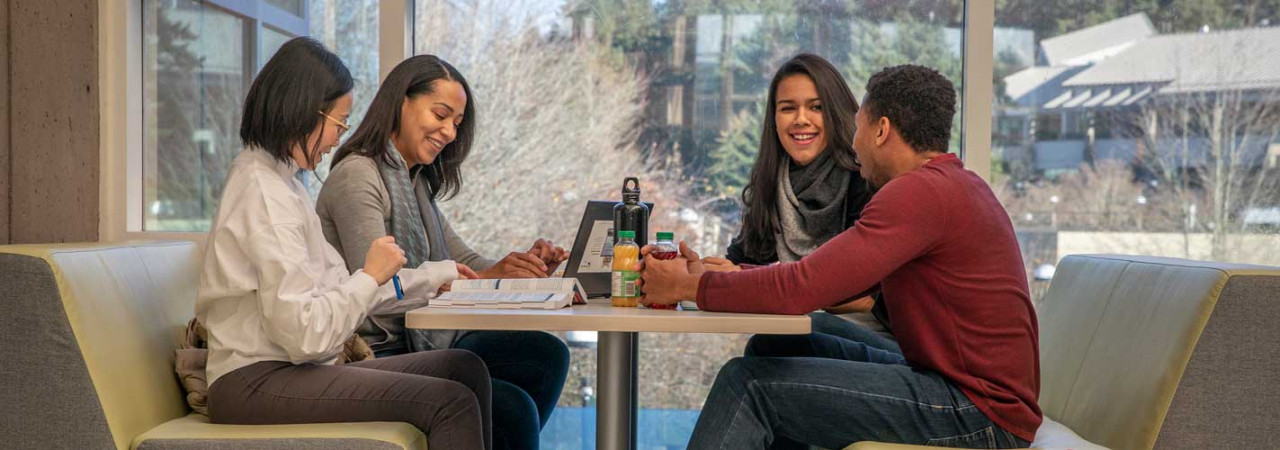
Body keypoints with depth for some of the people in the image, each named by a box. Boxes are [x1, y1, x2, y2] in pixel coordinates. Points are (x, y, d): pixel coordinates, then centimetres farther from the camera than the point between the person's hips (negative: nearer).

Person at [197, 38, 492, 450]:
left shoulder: (278, 178, 15)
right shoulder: (265, 194, -16)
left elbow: (332, 287, 15)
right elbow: (304, 334, -22)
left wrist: (435, 276, 21)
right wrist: (372, 276, -9)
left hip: (285, 368, 10)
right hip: (254, 384, -10)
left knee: (465, 369, 0)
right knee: (452, 402, -22)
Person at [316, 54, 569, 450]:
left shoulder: (416, 181, 16)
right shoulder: (356, 177, -13)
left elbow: (463, 261, 13)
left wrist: (526, 265, -7)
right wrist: (487, 279, -30)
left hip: (421, 340, 9)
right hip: (375, 357, -9)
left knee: (548, 355, -2)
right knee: (514, 408, -21)